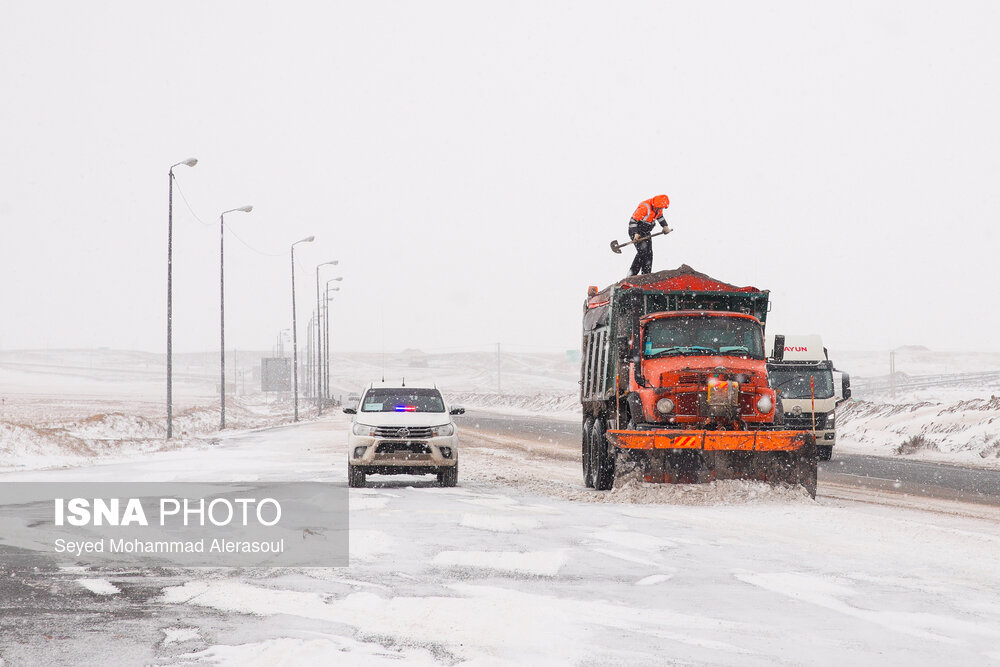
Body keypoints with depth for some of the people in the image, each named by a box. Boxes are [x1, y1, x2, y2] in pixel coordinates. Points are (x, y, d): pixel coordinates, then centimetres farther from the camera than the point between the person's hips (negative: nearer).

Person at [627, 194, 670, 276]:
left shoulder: (658, 208, -1)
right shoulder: (644, 208, -28)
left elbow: (659, 216, 22)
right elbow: (633, 220, -25)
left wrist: (665, 226, 12)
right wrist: (635, 233, -31)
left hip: (646, 232, 9)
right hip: (636, 231, -9)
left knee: (649, 254, 3)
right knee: (642, 251, -20)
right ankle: (631, 274, -17)